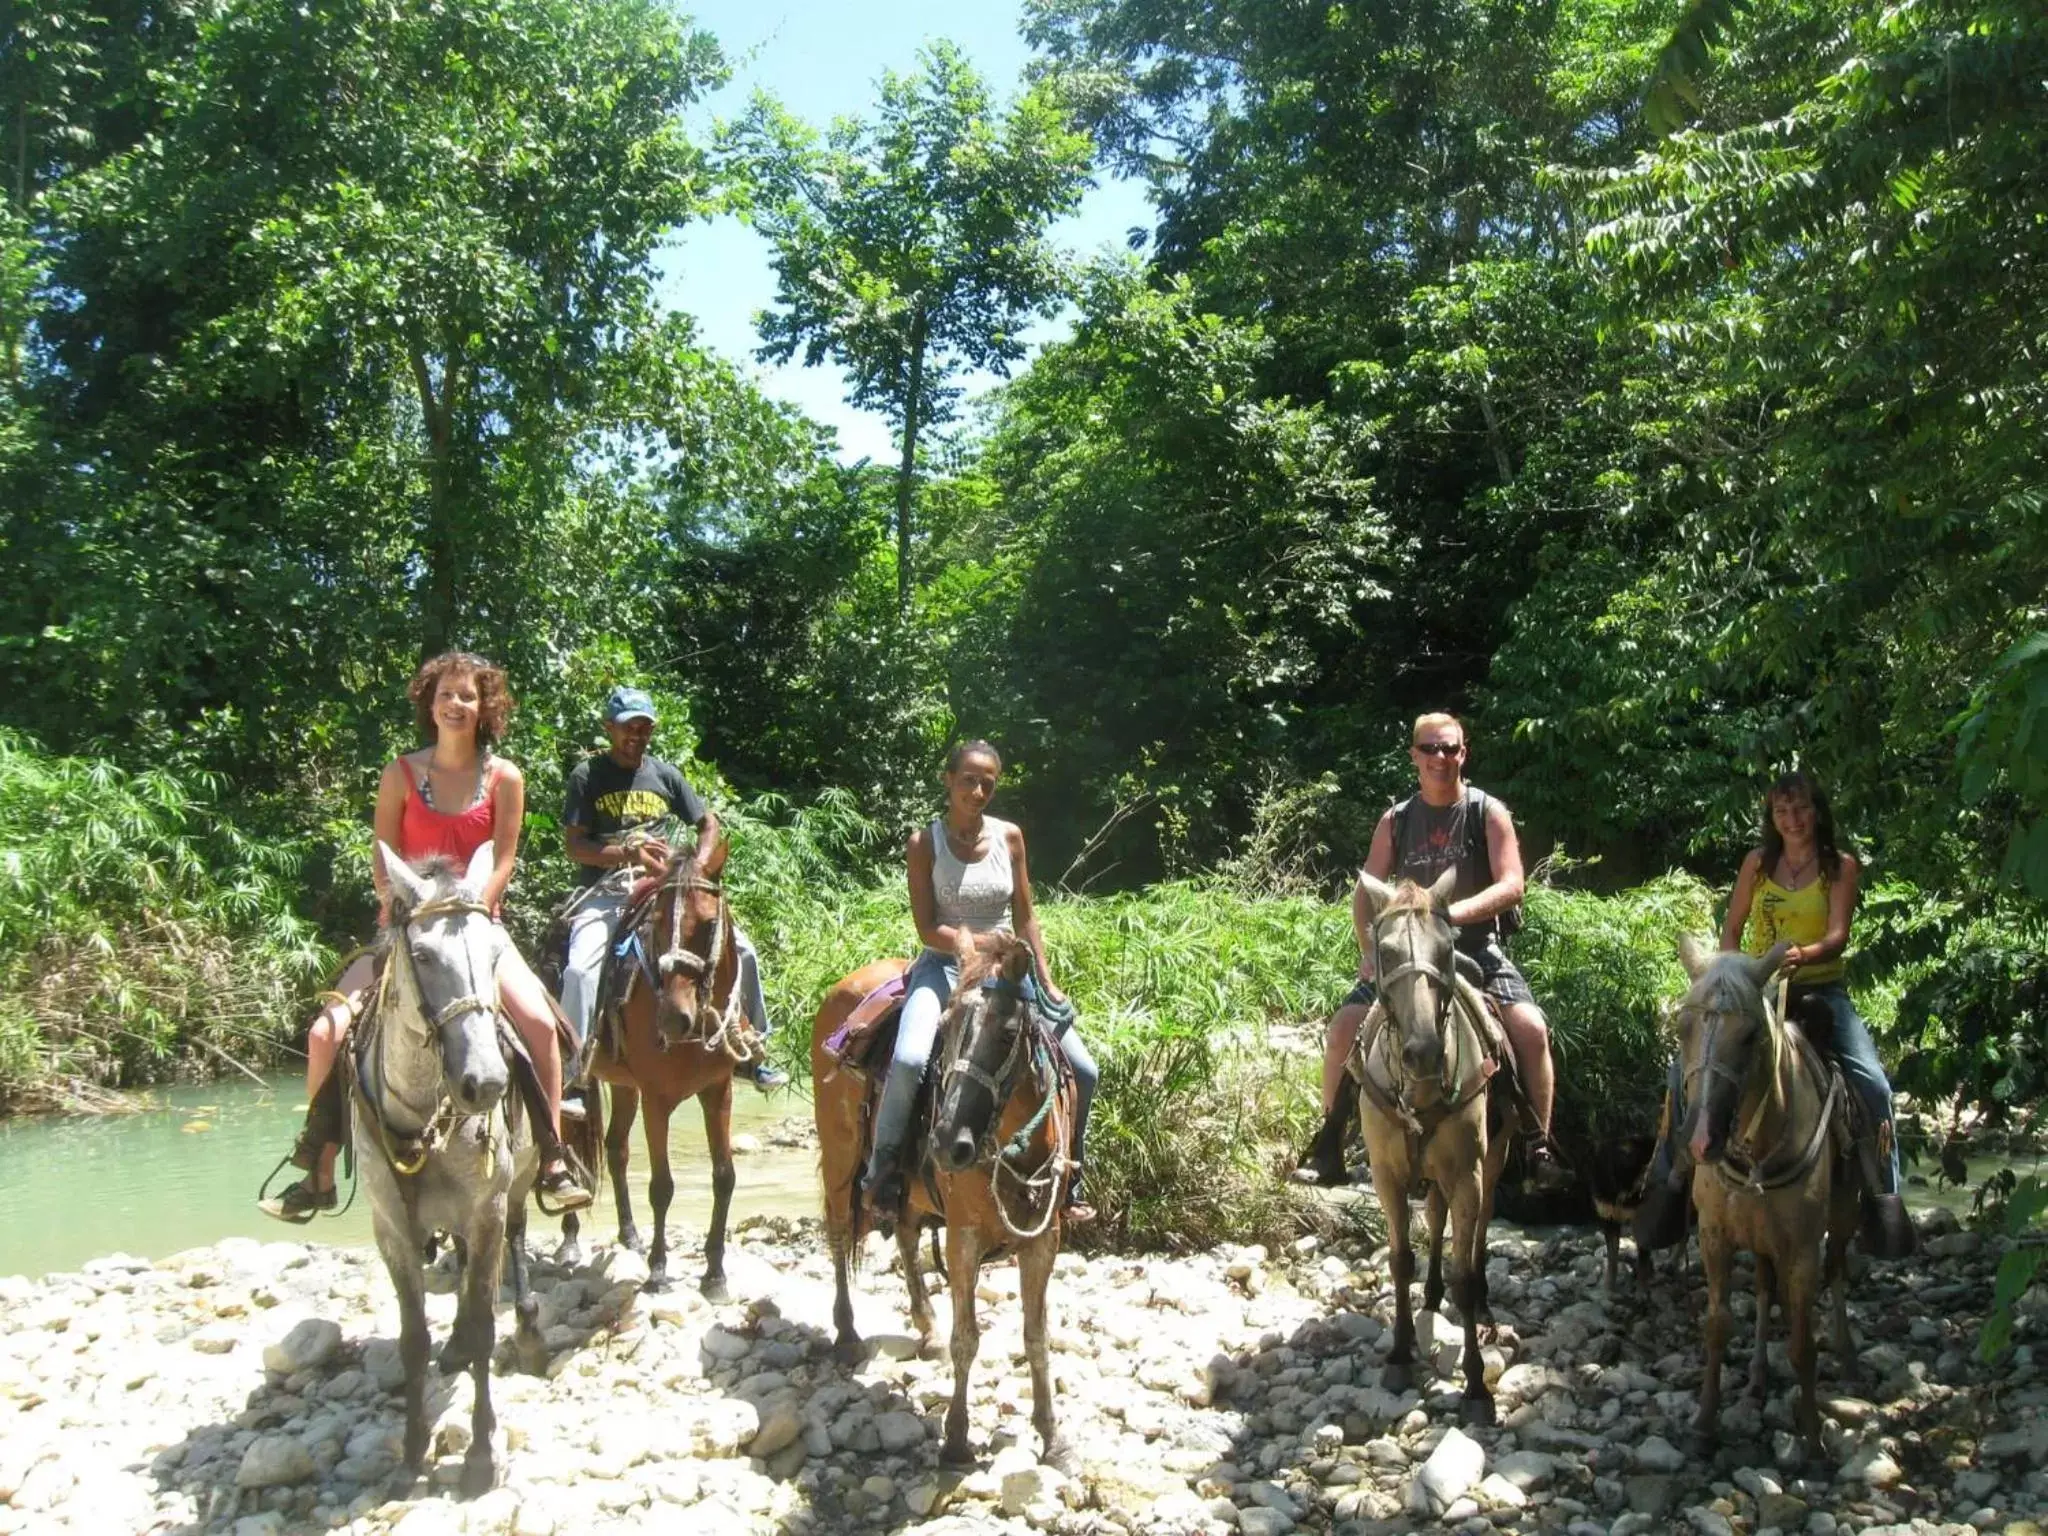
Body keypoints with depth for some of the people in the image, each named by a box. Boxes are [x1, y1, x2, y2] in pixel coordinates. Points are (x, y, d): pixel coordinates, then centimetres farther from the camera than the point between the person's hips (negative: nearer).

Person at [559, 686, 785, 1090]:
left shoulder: (665, 775, 11)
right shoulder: (587, 776, -1)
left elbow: (708, 824, 16)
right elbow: (574, 845, -7)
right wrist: (629, 852, -21)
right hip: (606, 893, -4)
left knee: (742, 950, -5)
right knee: (579, 970, -31)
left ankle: (752, 1053, 9)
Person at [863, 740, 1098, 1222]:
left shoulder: (1009, 836, 3)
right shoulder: (925, 843, -6)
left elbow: (1025, 919, 7)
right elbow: (928, 929, -10)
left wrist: (1046, 982, 0)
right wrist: (978, 942, -24)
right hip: (945, 966, -4)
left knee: (1083, 1072, -3)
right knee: (909, 1060, -33)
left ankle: (1069, 1179, 16)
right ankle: (881, 1170, -13)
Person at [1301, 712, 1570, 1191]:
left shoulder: (1488, 812, -3)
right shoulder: (1395, 821, 5)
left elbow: (1511, 885, -13)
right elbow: (1366, 891, 9)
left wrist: (1454, 912, -27)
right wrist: (1369, 948, -7)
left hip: (1477, 949, -2)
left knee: (1531, 1029, -26)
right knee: (1343, 1028, -14)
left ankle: (1539, 1149, -12)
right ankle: (1329, 1141, 1)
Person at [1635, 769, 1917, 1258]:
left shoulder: (1841, 866, -1)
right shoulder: (1758, 862, 6)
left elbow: (1837, 937, -13)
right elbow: (1731, 930, 10)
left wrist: (1804, 954, -34)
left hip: (1820, 991, -2)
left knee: (1872, 1082, -21)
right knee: (1686, 1067, -14)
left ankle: (1882, 1194, -8)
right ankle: (1672, 1177, -3)